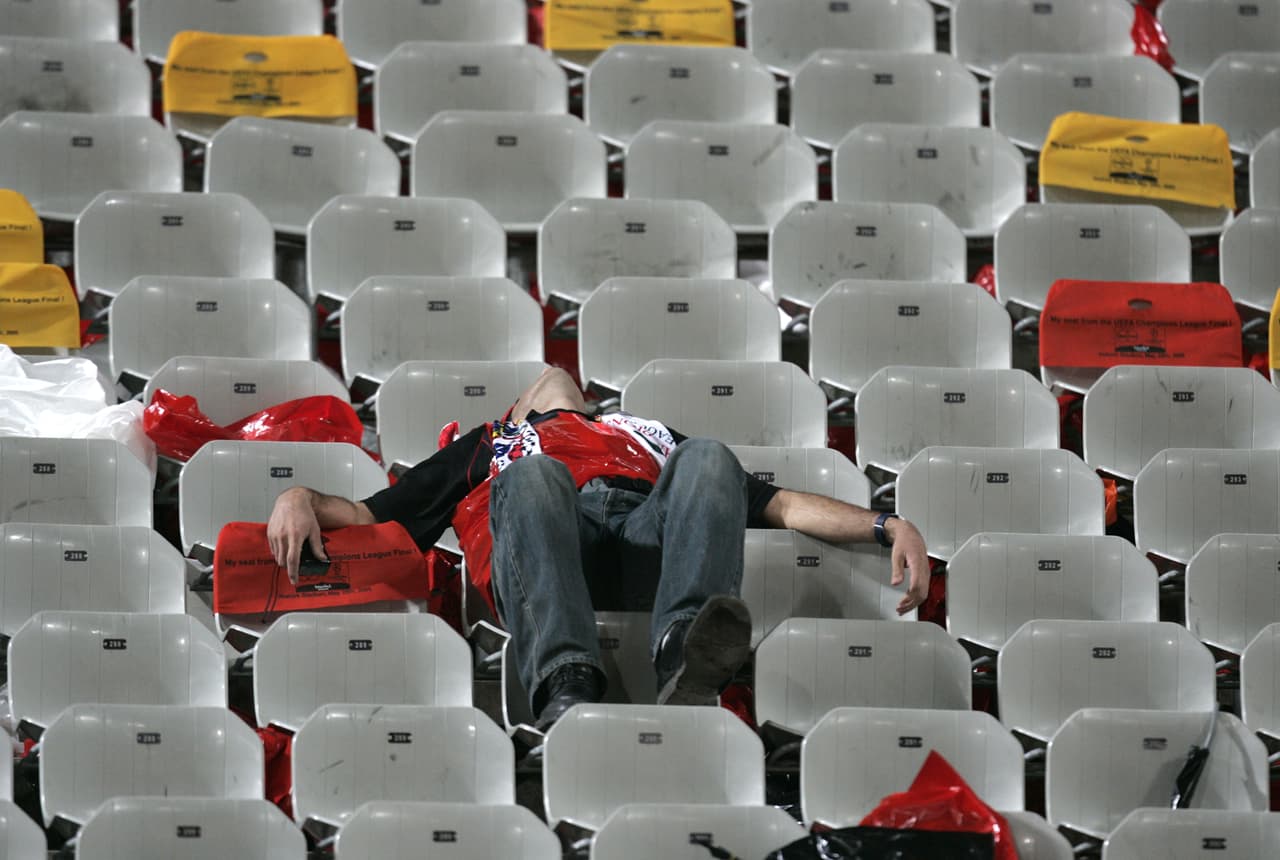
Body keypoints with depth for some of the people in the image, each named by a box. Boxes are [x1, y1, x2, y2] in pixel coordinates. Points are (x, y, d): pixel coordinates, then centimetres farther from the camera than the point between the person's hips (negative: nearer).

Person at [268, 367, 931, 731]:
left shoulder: (647, 435, 46)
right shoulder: (483, 448, 44)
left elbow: (783, 504, 32)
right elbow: (365, 517, 31)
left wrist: (887, 525, 15)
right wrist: (301, 498, 7)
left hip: (647, 538, 1)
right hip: (542, 563, -1)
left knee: (707, 458, -28)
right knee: (533, 475, -34)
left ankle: (685, 655, -56)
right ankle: (566, 690, -57)